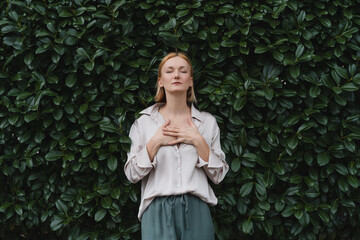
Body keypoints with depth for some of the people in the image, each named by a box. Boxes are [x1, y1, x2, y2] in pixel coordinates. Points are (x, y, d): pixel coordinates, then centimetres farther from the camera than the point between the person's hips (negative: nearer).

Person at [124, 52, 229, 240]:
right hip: (158, 211, -1)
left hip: (195, 210, 1)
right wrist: (155, 142, -9)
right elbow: (132, 174, 1)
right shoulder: (144, 122, 6)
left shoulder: (207, 121, 7)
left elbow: (218, 175, 4)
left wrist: (198, 141, -7)